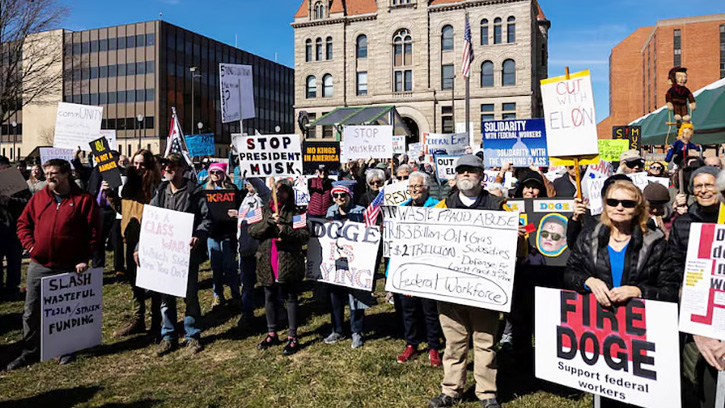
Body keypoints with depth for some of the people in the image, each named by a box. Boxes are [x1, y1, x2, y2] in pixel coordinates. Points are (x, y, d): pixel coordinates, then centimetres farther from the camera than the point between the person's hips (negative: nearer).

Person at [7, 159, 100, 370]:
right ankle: (30, 352, 26)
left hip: (69, 267, -4)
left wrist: (84, 259, -11)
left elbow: (94, 231, -6)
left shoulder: (83, 200, -6)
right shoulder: (38, 198, 6)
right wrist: (30, 245, -2)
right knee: (31, 311, 11)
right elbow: (23, 223, 13)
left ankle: (67, 350, 25)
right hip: (38, 266, 4)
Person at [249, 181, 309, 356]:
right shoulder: (264, 211, 10)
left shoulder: (294, 213, -2)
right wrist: (267, 222, -16)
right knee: (270, 298, 15)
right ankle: (272, 334, 31)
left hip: (288, 263, -4)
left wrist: (286, 231, -24)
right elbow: (252, 231, 0)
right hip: (267, 262, 5)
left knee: (290, 298, 4)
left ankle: (293, 338, 14)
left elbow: (305, 235, -10)